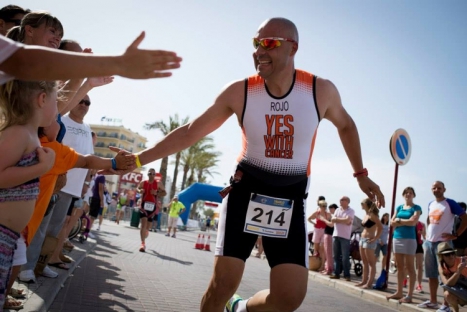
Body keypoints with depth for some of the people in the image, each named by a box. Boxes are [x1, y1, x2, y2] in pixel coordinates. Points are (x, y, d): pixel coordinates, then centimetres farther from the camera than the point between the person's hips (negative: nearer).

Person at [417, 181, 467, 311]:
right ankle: (433, 301, 22)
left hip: (443, 243, -7)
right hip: (429, 242, 7)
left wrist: (455, 235, -13)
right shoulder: (430, 204, 13)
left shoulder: (450, 203, -7)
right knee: (431, 274, 12)